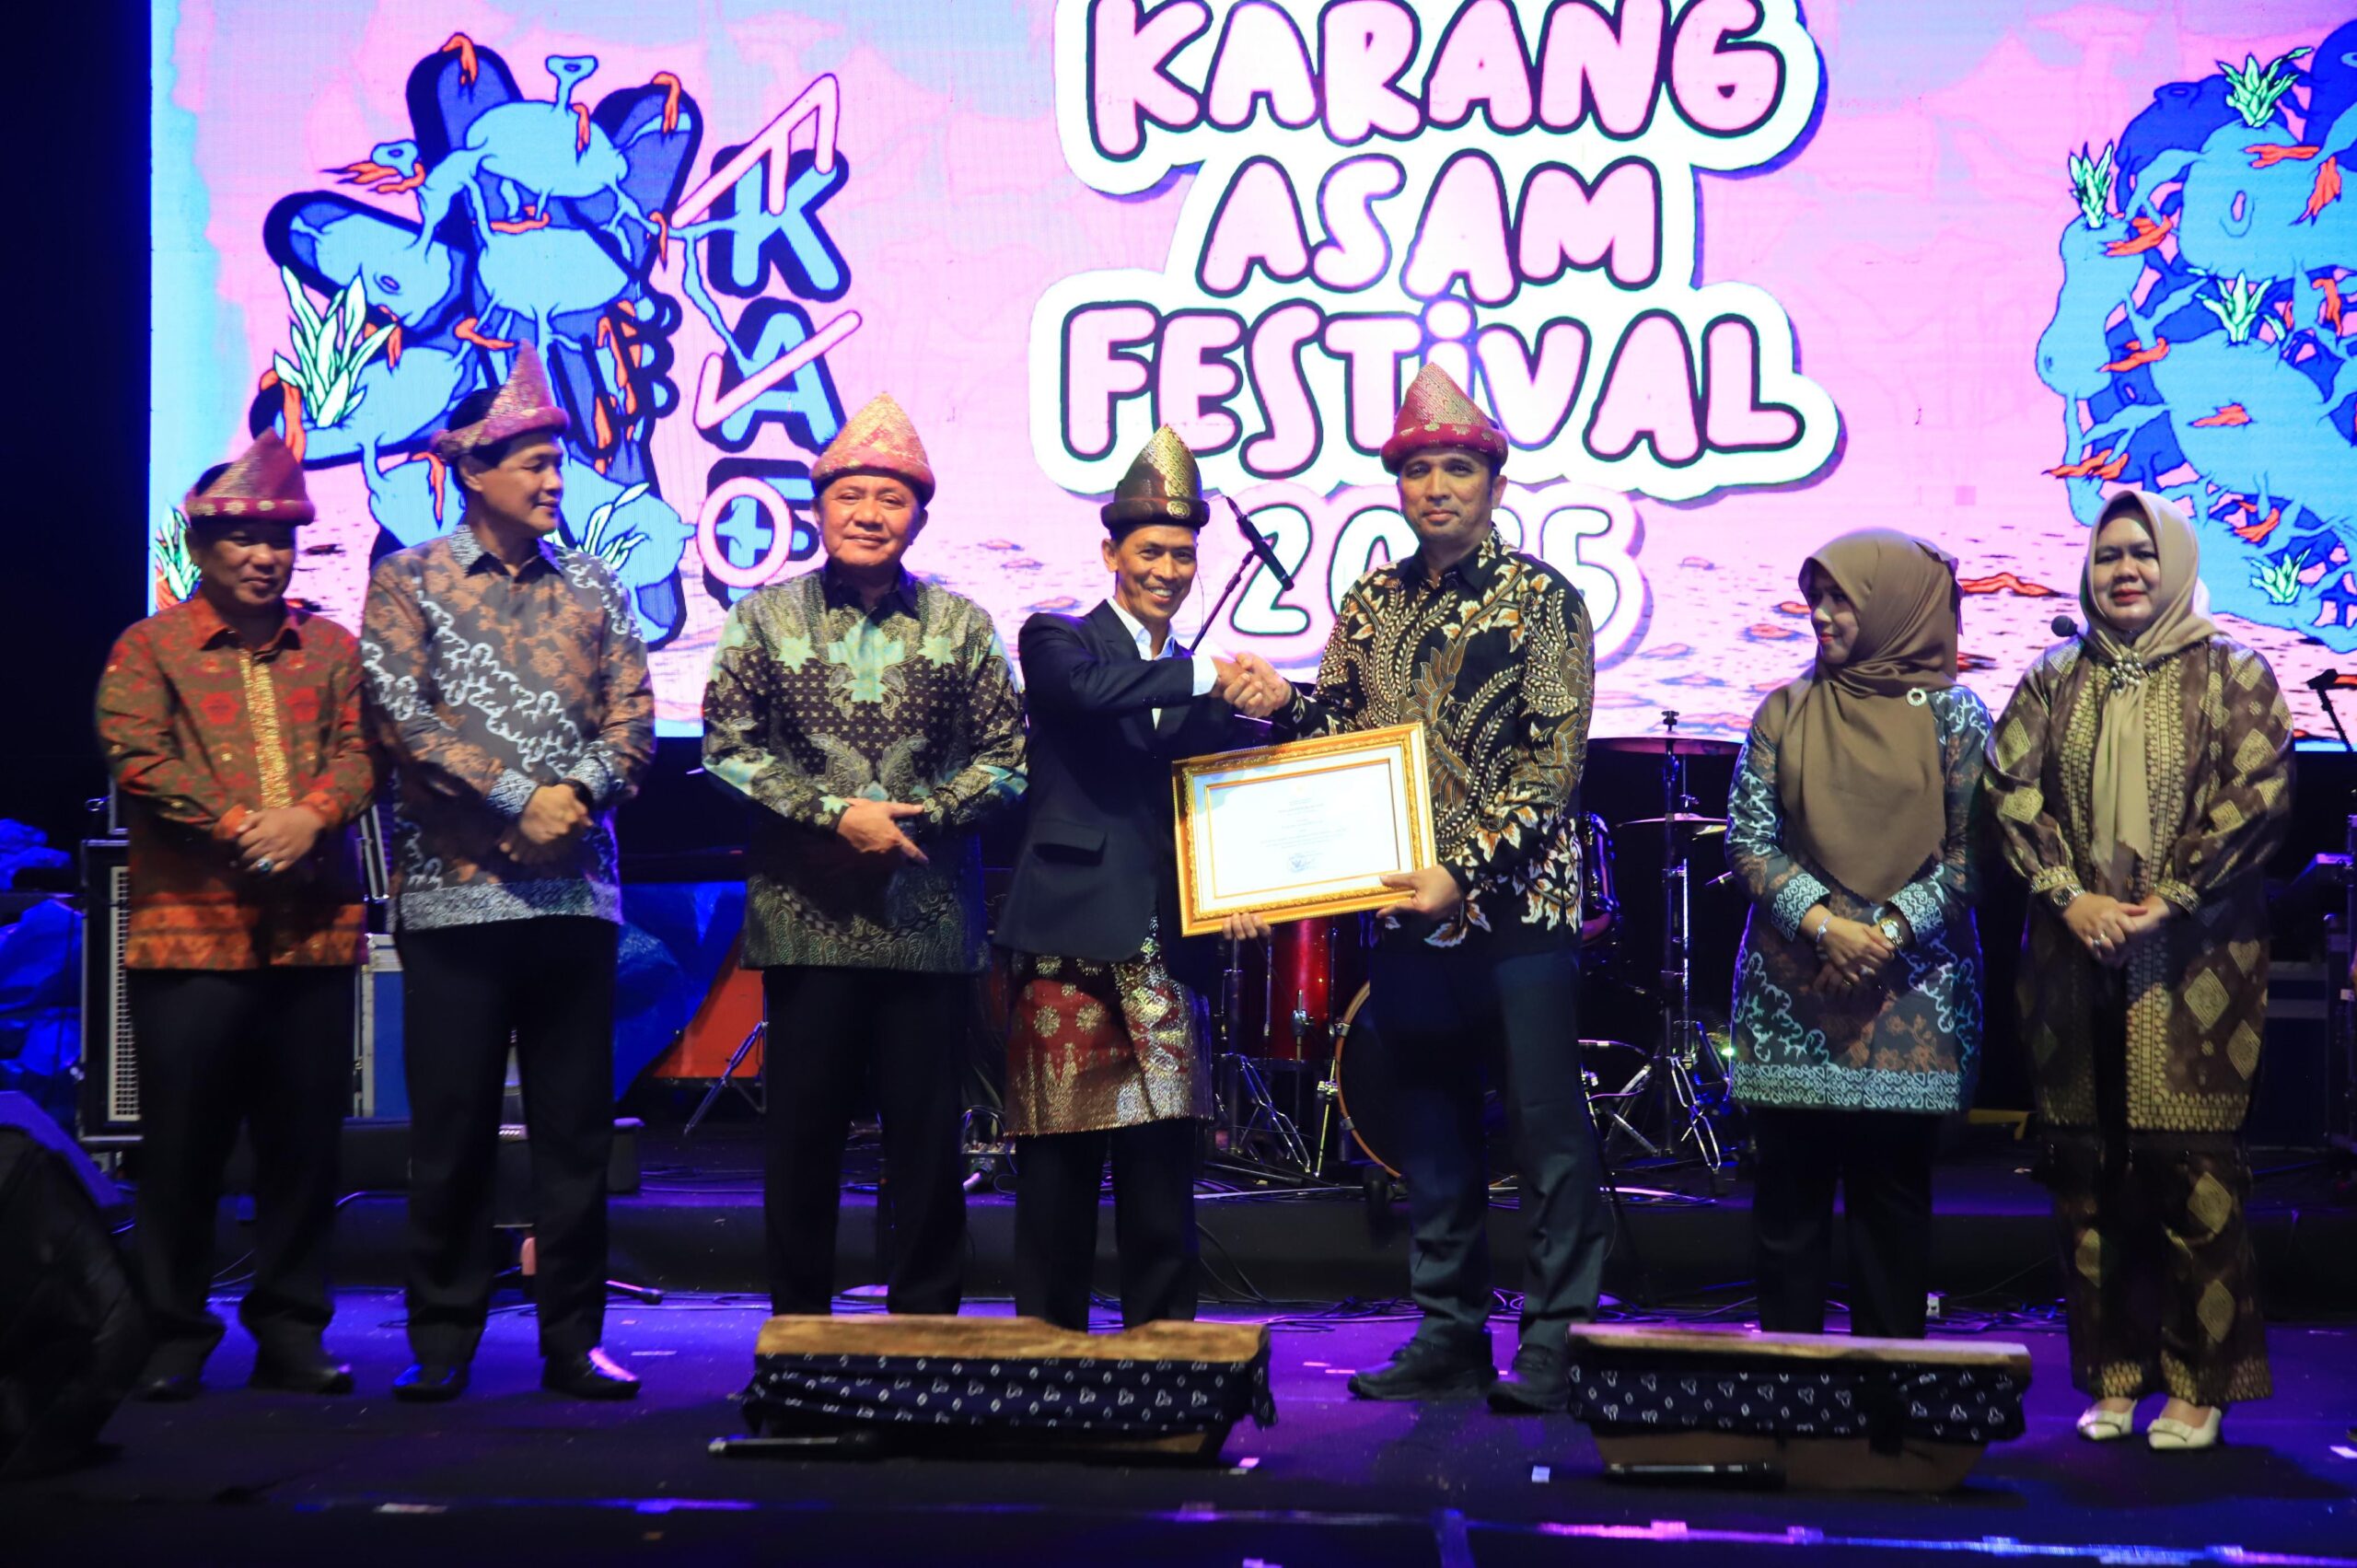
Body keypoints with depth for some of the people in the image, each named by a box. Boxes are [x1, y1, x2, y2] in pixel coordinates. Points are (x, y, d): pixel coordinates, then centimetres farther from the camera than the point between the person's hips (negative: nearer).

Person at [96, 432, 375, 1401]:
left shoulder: (330, 649, 15)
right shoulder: (150, 649, 5)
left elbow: (358, 751, 5)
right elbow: (137, 757, -7)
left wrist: (311, 815, -15)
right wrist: (241, 829, -15)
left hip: (314, 931, 3)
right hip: (190, 930, -3)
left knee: (305, 1139, 6)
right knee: (183, 1145, 2)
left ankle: (290, 1330, 17)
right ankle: (173, 1336, 13)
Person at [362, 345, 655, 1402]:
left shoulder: (591, 588, 14)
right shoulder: (409, 582, 5)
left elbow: (634, 718, 7)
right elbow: (404, 715, -7)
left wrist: (580, 792, -12)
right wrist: (519, 798, -13)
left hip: (576, 890, 3)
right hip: (454, 890, -3)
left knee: (575, 1128, 5)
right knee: (451, 1129, 2)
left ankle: (572, 1337, 13)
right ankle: (443, 1339, 13)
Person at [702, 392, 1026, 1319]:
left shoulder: (961, 627, 8)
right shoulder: (765, 617, 5)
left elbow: (1007, 756, 5)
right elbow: (728, 747, -2)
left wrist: (926, 818, -10)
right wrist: (836, 814, -12)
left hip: (930, 919, 1)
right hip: (805, 918, -1)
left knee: (928, 1130, 5)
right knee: (802, 1129, 5)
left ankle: (927, 1321, 16)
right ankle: (798, 1322, 16)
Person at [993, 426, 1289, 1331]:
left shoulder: (1203, 685, 19)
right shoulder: (1055, 640, 4)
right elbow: (1085, 688, -20)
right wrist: (1208, 676, -23)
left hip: (1164, 951, 4)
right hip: (1070, 942, -4)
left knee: (1162, 1169, 4)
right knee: (1059, 1167, 0)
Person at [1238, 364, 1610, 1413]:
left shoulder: (1541, 599, -2)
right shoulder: (1370, 605, 13)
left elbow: (1553, 765, -9)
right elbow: (1328, 737, 15)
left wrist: (1466, 875, -17)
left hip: (1518, 904, -5)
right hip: (1406, 906, 5)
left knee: (1548, 1129, -3)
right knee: (1433, 1135, 10)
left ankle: (1559, 1346, 4)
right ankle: (1449, 1338, 18)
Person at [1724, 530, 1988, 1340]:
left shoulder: (1952, 715, 2)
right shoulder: (1785, 711, 7)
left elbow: (1972, 851, -2)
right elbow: (1747, 839, 2)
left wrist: (1889, 930, -13)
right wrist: (1821, 922, -12)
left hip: (1910, 994, -2)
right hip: (1790, 987, 2)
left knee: (1892, 1187, 3)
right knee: (1789, 1183, 3)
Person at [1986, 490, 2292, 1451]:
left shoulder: (2232, 675, 4)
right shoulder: (2054, 679, 13)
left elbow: (2261, 794, -5)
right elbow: (2011, 787, 4)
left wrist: (2170, 899, -13)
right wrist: (2068, 895, -9)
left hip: (2194, 963, -3)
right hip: (2077, 959, 3)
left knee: (2192, 1167, -6)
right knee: (2087, 1171, 5)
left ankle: (2200, 1383, 3)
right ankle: (2113, 1376, 15)